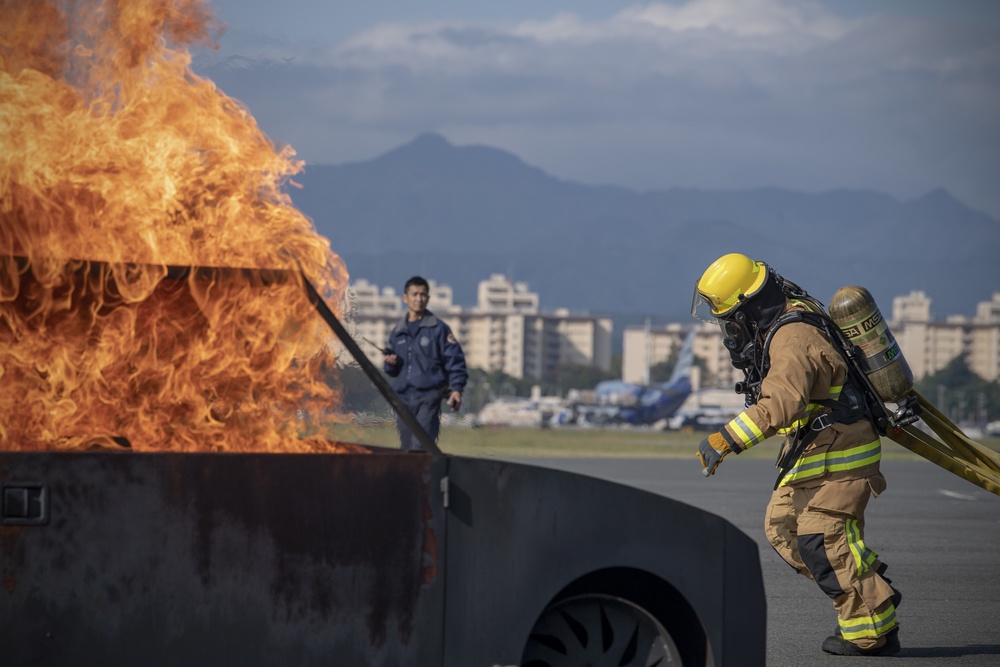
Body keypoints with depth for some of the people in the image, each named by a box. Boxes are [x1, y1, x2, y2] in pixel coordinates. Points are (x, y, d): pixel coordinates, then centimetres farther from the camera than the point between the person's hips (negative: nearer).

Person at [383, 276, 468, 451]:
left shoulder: (438, 328, 2)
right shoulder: (397, 332, 17)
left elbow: (454, 359, -2)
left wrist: (457, 388, -14)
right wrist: (390, 363, 1)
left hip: (428, 398, -5)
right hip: (403, 399, 5)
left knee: (420, 446, -18)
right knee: (407, 448, 6)